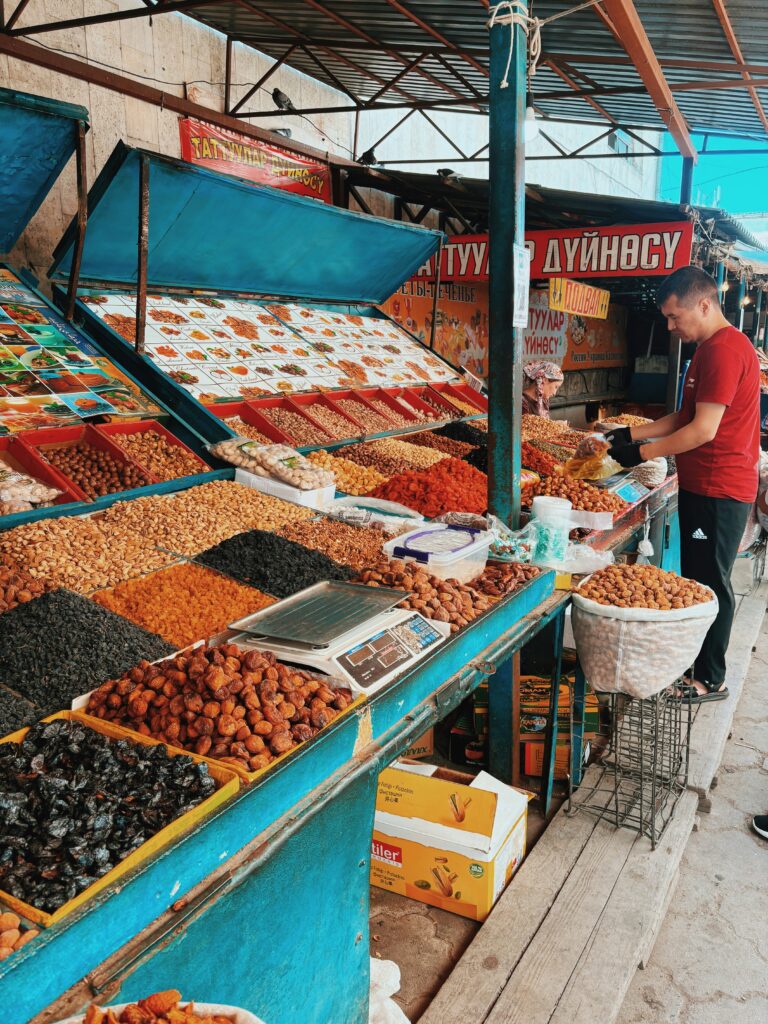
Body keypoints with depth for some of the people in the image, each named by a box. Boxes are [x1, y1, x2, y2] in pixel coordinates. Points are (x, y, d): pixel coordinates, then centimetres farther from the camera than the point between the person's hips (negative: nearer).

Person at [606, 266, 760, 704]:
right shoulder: (712, 348, 16)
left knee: (710, 584, -1)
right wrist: (633, 433, 11)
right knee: (698, 580, 17)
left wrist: (643, 452, -14)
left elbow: (703, 430, -22)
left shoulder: (725, 349, -18)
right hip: (704, 486, 10)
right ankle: (696, 662, 30)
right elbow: (685, 416, 20)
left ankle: (711, 680, 11)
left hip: (719, 491, -10)